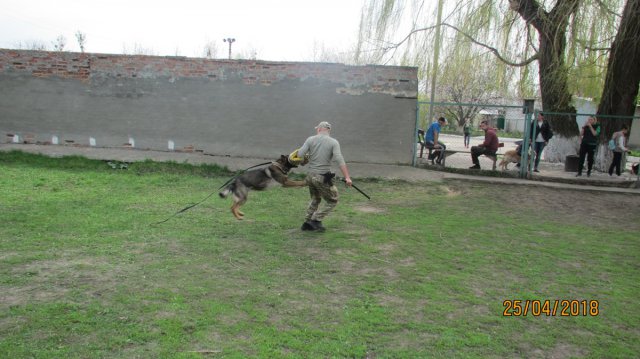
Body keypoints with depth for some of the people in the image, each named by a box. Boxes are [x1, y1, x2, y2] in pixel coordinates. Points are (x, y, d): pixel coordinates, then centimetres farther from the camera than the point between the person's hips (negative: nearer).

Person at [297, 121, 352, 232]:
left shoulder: (311, 139, -1)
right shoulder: (333, 142, -6)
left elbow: (300, 155, -8)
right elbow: (339, 160, -18)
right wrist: (347, 177, -20)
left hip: (310, 176, 4)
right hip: (323, 178, -4)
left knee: (315, 199, 26)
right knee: (332, 201, 13)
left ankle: (307, 223, 26)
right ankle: (316, 220, 4)